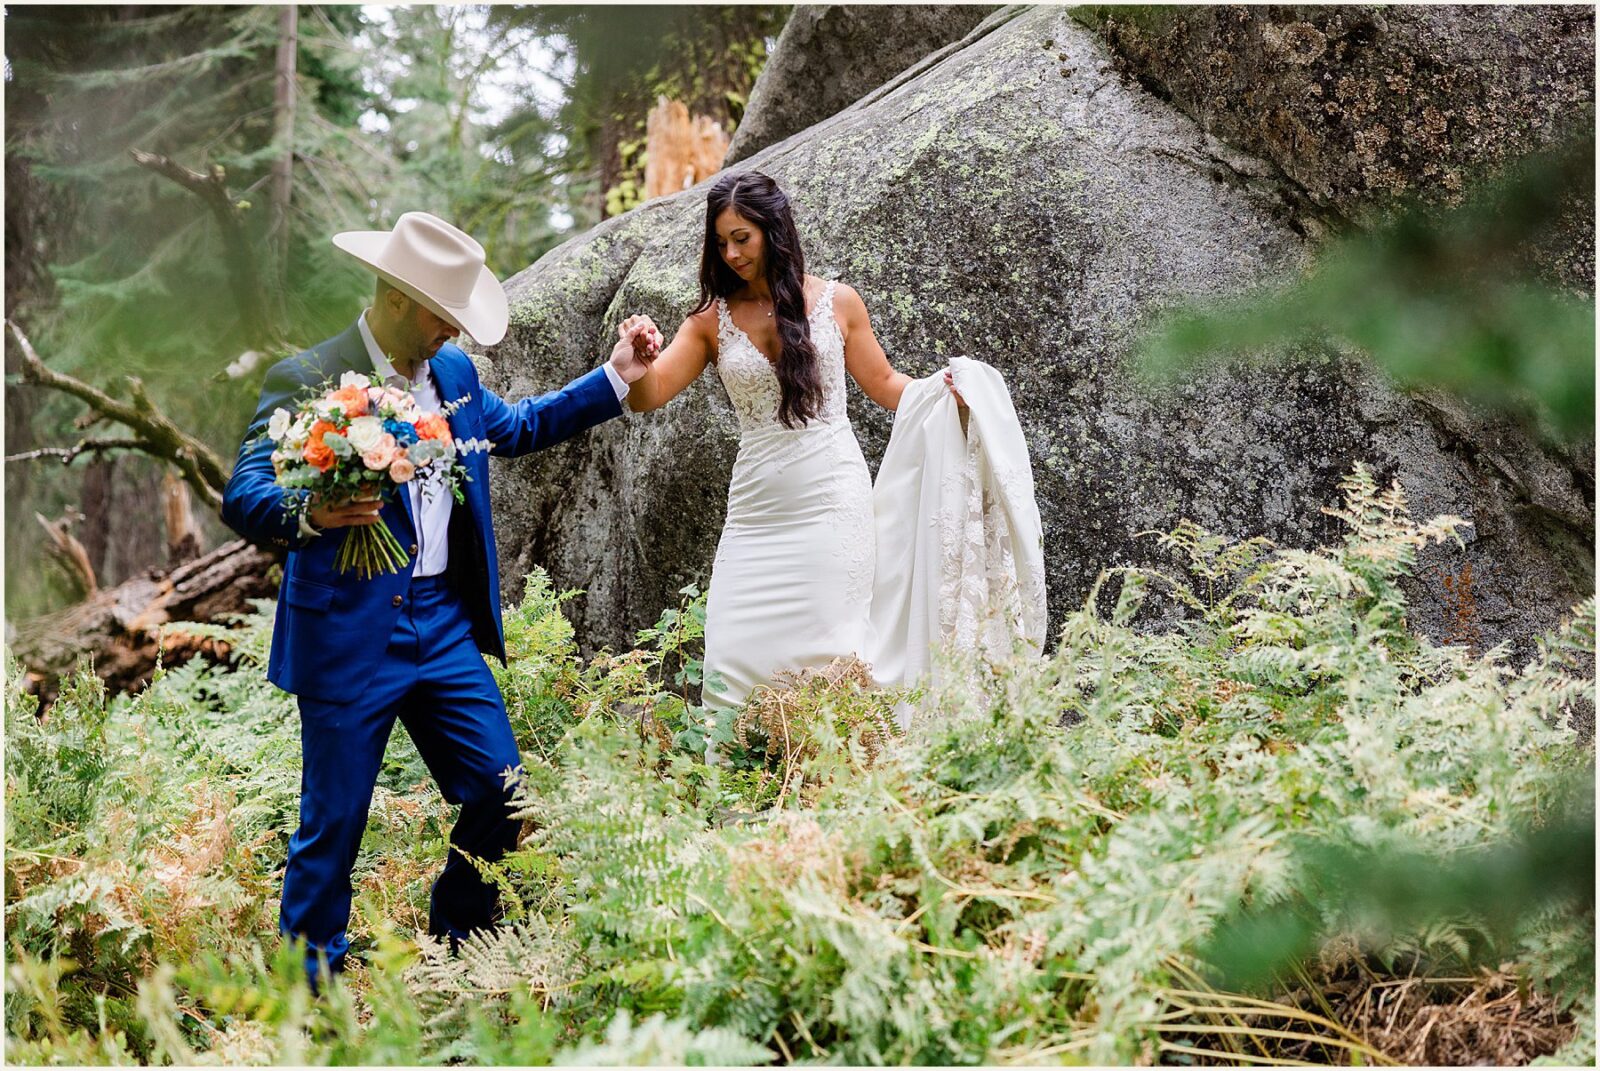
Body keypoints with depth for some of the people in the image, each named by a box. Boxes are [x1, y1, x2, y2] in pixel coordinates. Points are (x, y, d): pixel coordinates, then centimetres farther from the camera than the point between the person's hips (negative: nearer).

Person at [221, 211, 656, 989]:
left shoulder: (451, 372, 10)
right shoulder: (306, 379, -13)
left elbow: (515, 426, 28)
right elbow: (241, 499, -19)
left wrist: (613, 378, 20)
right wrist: (310, 515, -40)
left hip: (444, 623, 7)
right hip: (349, 634, -6)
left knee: (501, 797, 9)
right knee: (332, 825, 3)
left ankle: (459, 949, 32)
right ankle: (311, 982, 22)